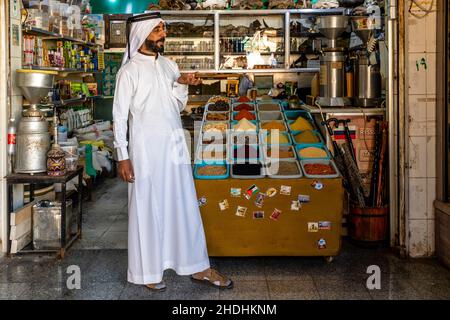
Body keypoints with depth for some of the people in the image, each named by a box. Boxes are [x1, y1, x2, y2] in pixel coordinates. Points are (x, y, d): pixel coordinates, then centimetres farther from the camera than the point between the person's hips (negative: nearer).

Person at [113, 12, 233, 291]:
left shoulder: (169, 65, 10)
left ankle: (198, 267, 19)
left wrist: (182, 84, -4)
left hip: (174, 146, 6)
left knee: (186, 205, 10)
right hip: (146, 148, -6)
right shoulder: (130, 70, -7)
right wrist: (123, 157, -11)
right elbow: (120, 115, -8)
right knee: (147, 208, 4)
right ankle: (148, 271, 18)